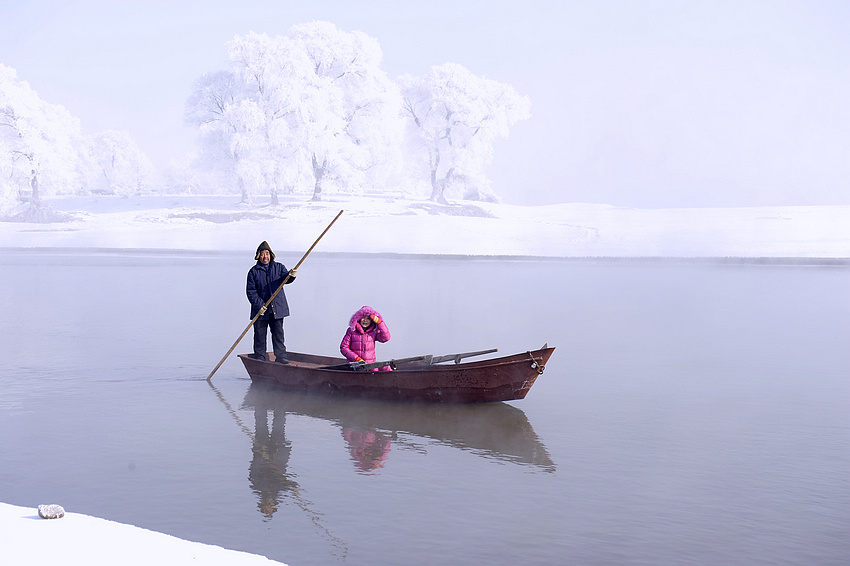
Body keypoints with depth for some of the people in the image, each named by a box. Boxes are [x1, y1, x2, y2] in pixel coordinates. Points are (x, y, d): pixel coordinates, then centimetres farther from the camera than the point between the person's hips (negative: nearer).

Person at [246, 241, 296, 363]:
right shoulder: (253, 272, 3)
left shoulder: (279, 267, 9)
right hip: (260, 310, -1)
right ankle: (260, 357, 11)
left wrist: (291, 275, -34)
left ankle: (280, 356, 8)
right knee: (260, 334, 2)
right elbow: (250, 291, -1)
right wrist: (259, 305, -14)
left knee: (278, 333, 3)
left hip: (277, 308, 1)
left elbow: (285, 278, -9)